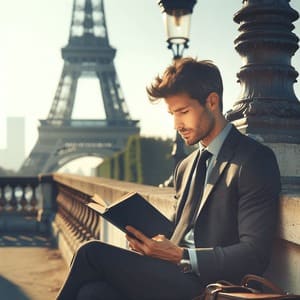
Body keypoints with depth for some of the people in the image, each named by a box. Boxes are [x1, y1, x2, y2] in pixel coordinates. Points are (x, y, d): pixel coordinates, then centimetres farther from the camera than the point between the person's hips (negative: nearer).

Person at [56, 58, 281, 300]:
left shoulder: (255, 161, -4)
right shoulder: (185, 167, 22)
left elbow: (254, 255, -12)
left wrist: (178, 255, -15)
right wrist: (151, 244, 1)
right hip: (178, 280, 7)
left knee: (92, 253, -18)